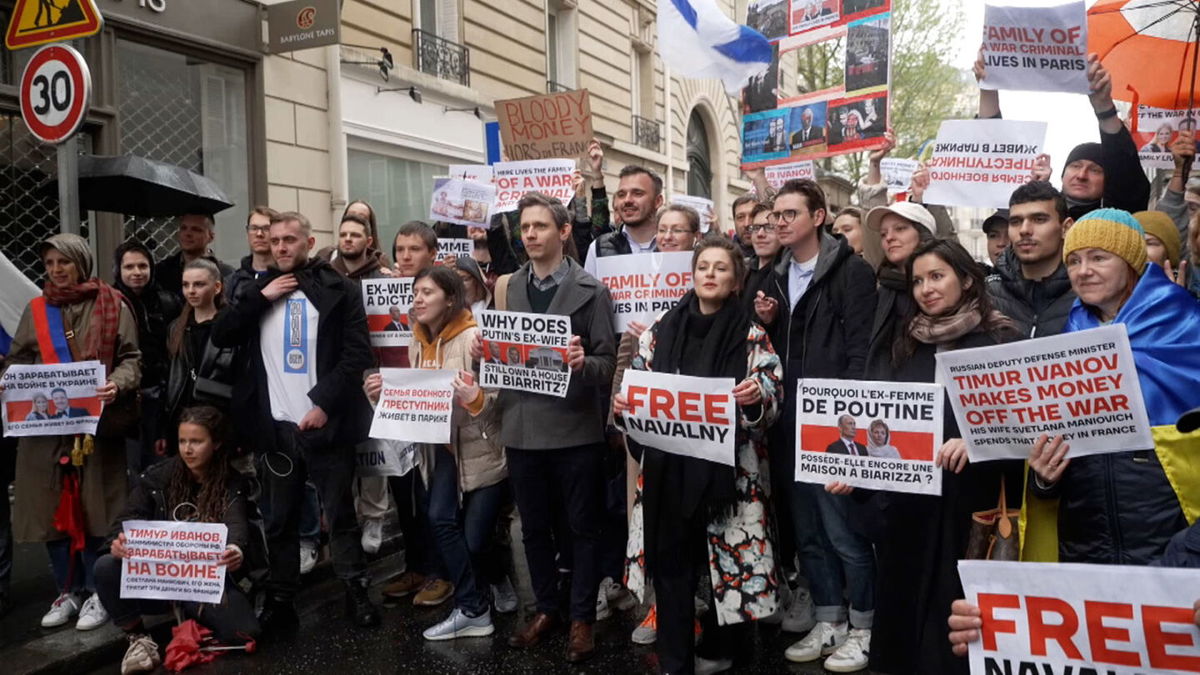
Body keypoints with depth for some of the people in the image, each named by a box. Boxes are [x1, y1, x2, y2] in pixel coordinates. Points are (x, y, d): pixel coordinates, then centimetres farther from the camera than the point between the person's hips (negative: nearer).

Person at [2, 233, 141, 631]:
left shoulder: (112, 305, 2)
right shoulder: (36, 309, 11)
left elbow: (131, 358, 0)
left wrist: (117, 385, -19)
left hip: (98, 423, -3)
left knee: (95, 507, 1)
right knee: (52, 508, 6)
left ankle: (97, 593, 14)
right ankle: (67, 592, 20)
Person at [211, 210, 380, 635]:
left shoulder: (339, 291, -1)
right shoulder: (257, 291, 14)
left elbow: (357, 354, -7)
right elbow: (220, 337, 4)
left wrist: (323, 404, -15)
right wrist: (261, 297, -6)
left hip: (325, 422, -3)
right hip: (275, 425, 4)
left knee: (340, 514, 5)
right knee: (280, 519, 11)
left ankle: (357, 593, 16)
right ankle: (280, 599, 20)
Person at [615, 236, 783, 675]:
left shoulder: (752, 337, 0)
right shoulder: (660, 331, 6)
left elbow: (772, 405, -3)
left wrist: (756, 399, -24)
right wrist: (622, 406, -8)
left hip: (727, 468, -2)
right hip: (668, 467, 2)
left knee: (728, 558, 5)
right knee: (671, 562, 5)